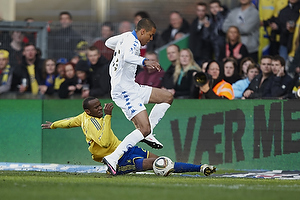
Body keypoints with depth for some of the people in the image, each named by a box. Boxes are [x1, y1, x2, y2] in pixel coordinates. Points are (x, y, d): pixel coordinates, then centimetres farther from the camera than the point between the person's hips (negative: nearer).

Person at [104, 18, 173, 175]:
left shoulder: (126, 36, 12)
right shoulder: (133, 42, -17)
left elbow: (108, 42, 32)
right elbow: (128, 57, -40)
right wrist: (145, 62, -54)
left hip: (131, 88, 11)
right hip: (124, 92, -11)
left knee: (167, 97, 14)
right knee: (144, 129, -18)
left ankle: (146, 134, 9)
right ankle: (112, 158, -20)